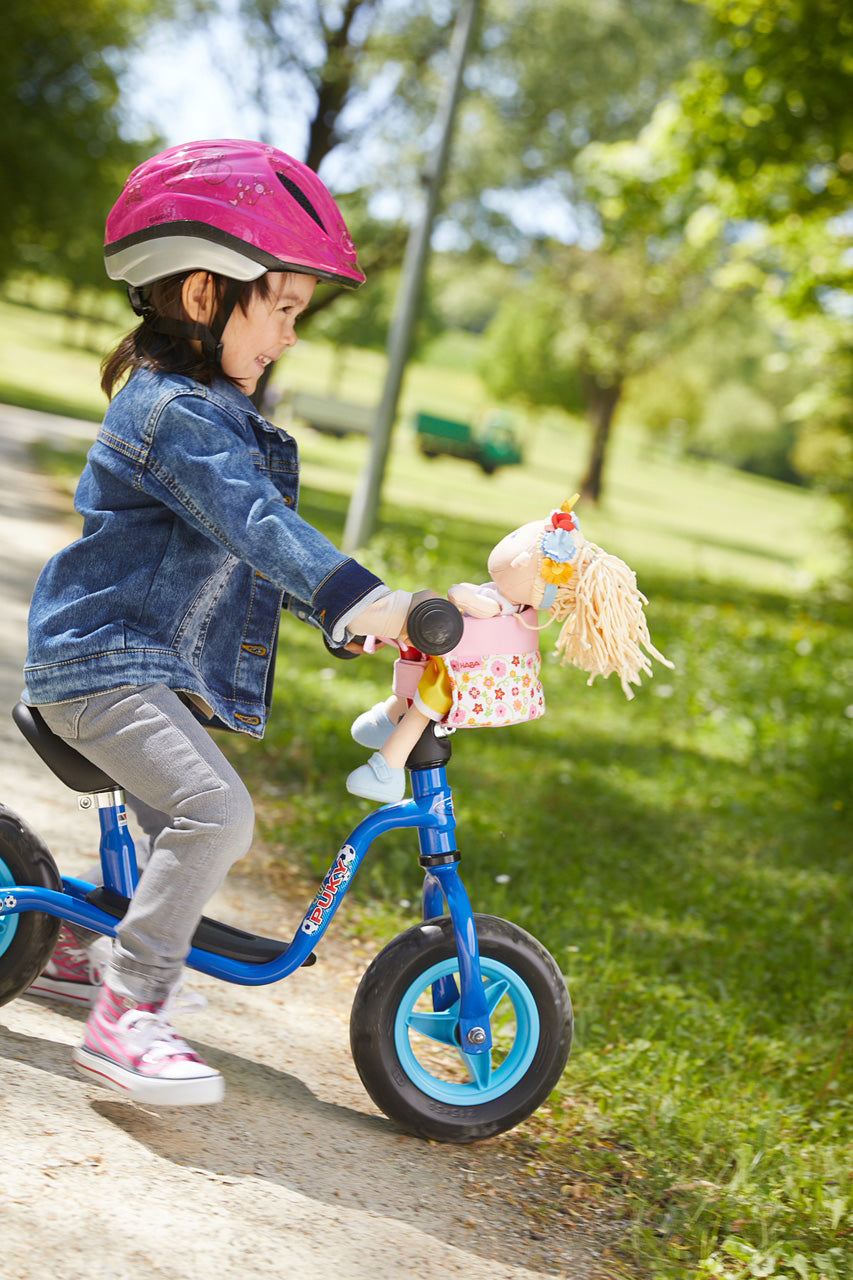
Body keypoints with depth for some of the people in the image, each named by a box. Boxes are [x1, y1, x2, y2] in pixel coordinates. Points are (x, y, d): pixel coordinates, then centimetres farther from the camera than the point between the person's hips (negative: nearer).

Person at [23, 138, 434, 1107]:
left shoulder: (217, 410, 16)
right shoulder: (169, 410, -18)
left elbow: (255, 540, 22)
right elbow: (253, 524, -32)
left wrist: (339, 611, 13)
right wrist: (361, 600, -41)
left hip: (162, 666, 11)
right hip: (102, 659, -11)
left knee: (183, 830, 21)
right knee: (214, 810, -26)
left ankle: (79, 950, 40)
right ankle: (125, 1015, -20)